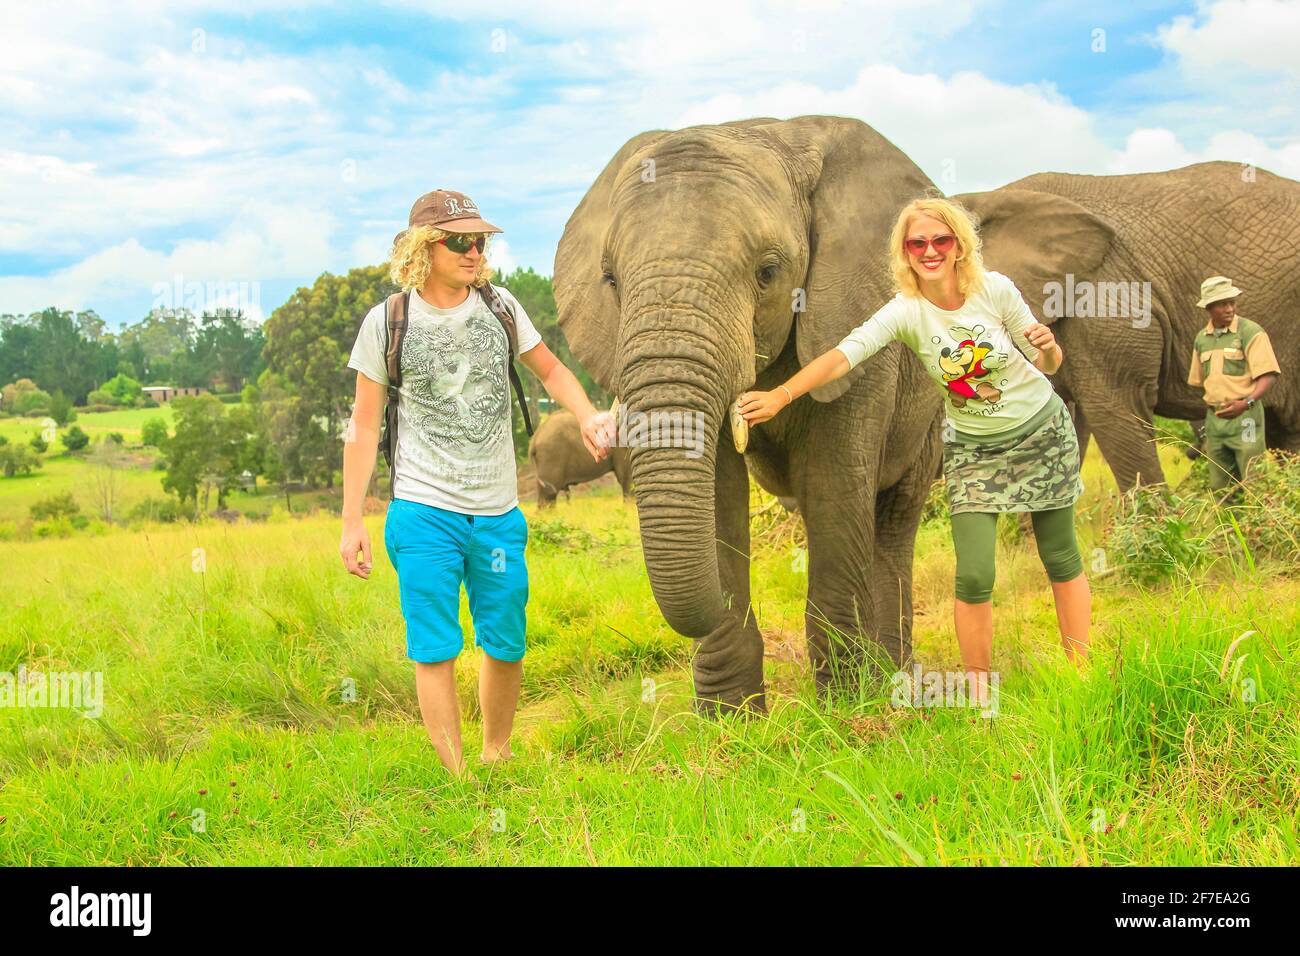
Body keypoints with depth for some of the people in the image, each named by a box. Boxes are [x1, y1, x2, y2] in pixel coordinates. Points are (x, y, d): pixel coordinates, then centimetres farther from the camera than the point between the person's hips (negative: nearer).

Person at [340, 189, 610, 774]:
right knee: (435, 651, -5)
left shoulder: (499, 307, 4)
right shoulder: (387, 323, -2)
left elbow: (549, 369, 17)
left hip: (498, 512, 3)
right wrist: (351, 522, 0)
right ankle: (455, 779, 1)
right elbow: (364, 425, 2)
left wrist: (587, 416, -5)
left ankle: (496, 761, 29)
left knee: (506, 644, 10)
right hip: (424, 513, -3)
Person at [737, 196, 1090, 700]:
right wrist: (781, 394, -47)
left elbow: (1046, 364, -3)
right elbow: (843, 354, -33)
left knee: (1062, 560, 9)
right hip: (972, 449, 0)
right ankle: (978, 689, 7)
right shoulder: (905, 313, -17)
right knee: (974, 577, -11)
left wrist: (1048, 349, -27)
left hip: (1043, 432, 0)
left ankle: (1084, 674, 25)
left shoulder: (994, 289, -15)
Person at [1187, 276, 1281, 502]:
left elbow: (1267, 375, -14)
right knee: (1219, 488, 8)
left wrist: (1247, 402, -28)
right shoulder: (1201, 339, 11)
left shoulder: (1251, 332, -7)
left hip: (1244, 418, -6)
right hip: (1214, 420, 6)